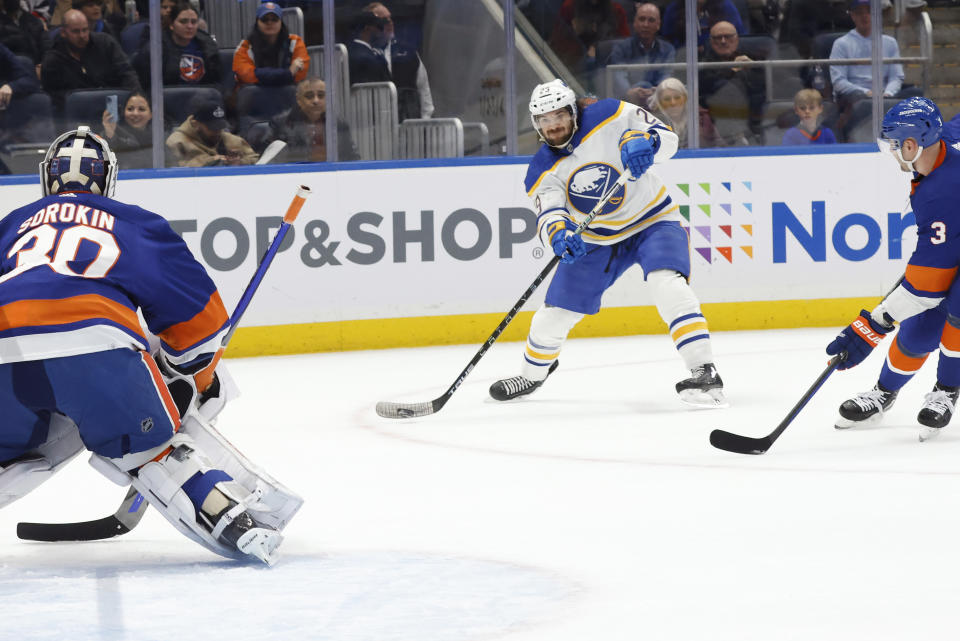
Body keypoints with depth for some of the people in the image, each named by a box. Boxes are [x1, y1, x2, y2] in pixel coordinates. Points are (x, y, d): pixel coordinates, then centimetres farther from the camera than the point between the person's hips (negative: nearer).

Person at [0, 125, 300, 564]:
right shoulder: (136, 224, 27)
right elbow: (198, 315, 26)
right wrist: (195, 379, 41)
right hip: (96, 345, -2)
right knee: (148, 445, 13)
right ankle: (231, 519, -4)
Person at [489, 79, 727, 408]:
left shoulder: (610, 116, -17)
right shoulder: (543, 171, -9)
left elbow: (666, 136, -16)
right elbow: (550, 215, -23)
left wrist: (644, 142, -39)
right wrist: (558, 235, -47)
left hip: (652, 220, -4)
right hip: (595, 240, 4)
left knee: (667, 283, -31)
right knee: (556, 312, 6)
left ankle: (705, 373, -31)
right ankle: (532, 373, 36)